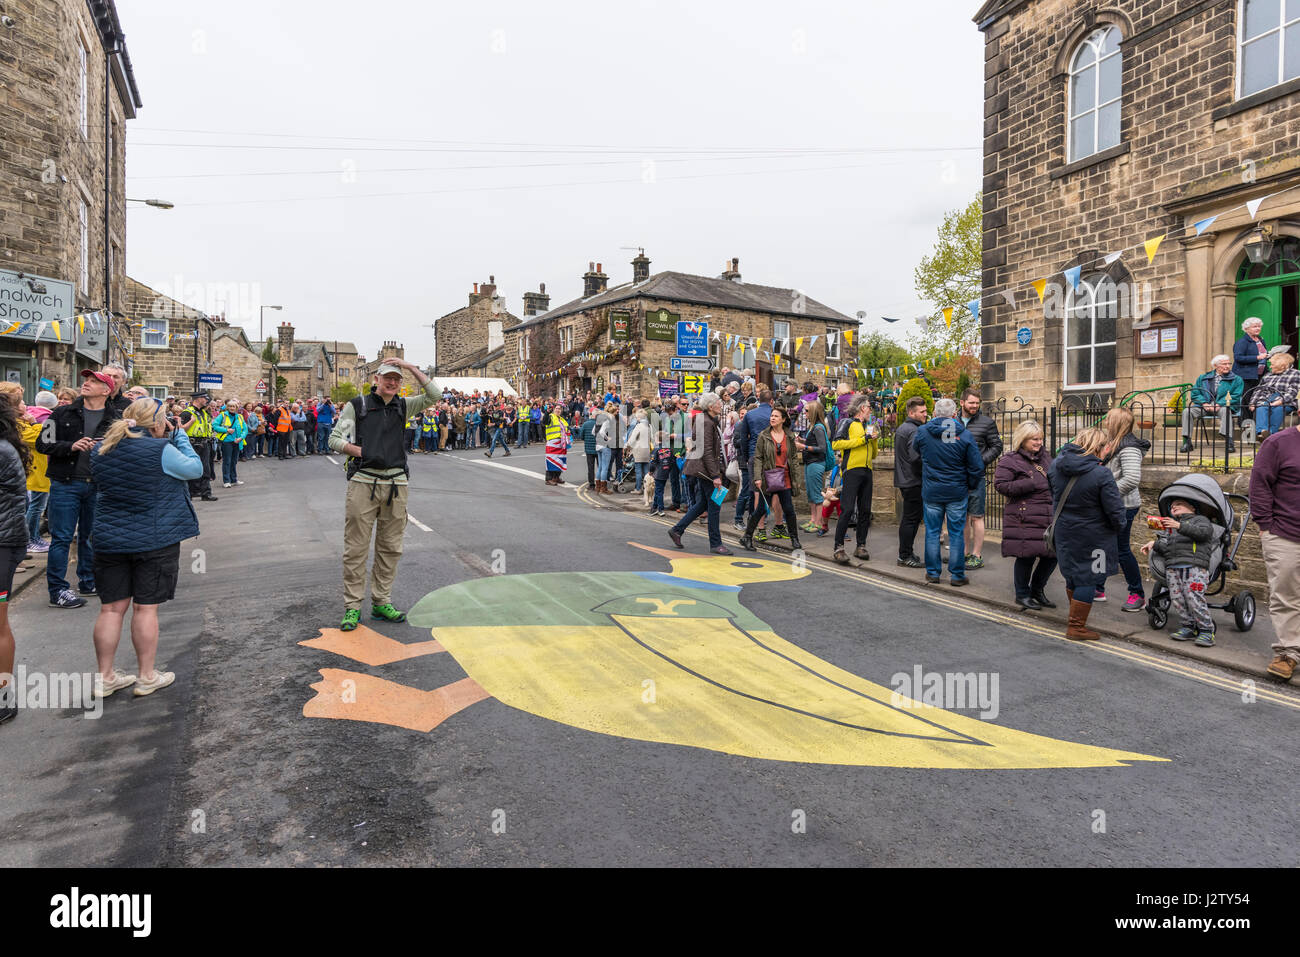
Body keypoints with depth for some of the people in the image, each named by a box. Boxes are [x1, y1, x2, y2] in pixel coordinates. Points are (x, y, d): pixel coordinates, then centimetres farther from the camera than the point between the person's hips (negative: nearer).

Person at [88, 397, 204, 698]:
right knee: (146, 607, 4)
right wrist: (179, 436, 3)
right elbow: (195, 469, -3)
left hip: (109, 540, 5)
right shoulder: (161, 449, -16)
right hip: (153, 540, -5)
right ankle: (147, 677, 14)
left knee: (111, 608, 11)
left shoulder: (102, 450, 4)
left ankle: (105, 677, 21)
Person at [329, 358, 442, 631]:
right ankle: (352, 607, 9)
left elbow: (434, 395, 1)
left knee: (390, 548, 8)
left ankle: (381, 603, 19)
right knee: (356, 548, 0)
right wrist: (361, 450, -7)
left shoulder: (404, 406, 13)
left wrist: (411, 367, -1)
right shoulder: (357, 405, 5)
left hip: (396, 484, 3)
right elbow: (334, 440, 5)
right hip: (363, 483, -3)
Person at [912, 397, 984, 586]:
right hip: (957, 492, -1)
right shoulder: (963, 434, -7)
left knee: (932, 533, 10)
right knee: (956, 534, 7)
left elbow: (916, 453, 15)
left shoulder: (922, 432, -5)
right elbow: (977, 466, -6)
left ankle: (932, 573, 17)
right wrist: (970, 486, 8)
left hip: (931, 492, 1)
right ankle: (957, 575, 14)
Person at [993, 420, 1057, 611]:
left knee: (1053, 553, 7)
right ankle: (1022, 594, 16)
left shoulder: (1045, 456, 17)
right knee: (1026, 556, -3)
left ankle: (1037, 589, 29)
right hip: (1024, 518, -7)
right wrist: (1031, 484, -17)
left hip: (1048, 516, 7)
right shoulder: (1010, 460, -6)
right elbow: (1001, 485, -14)